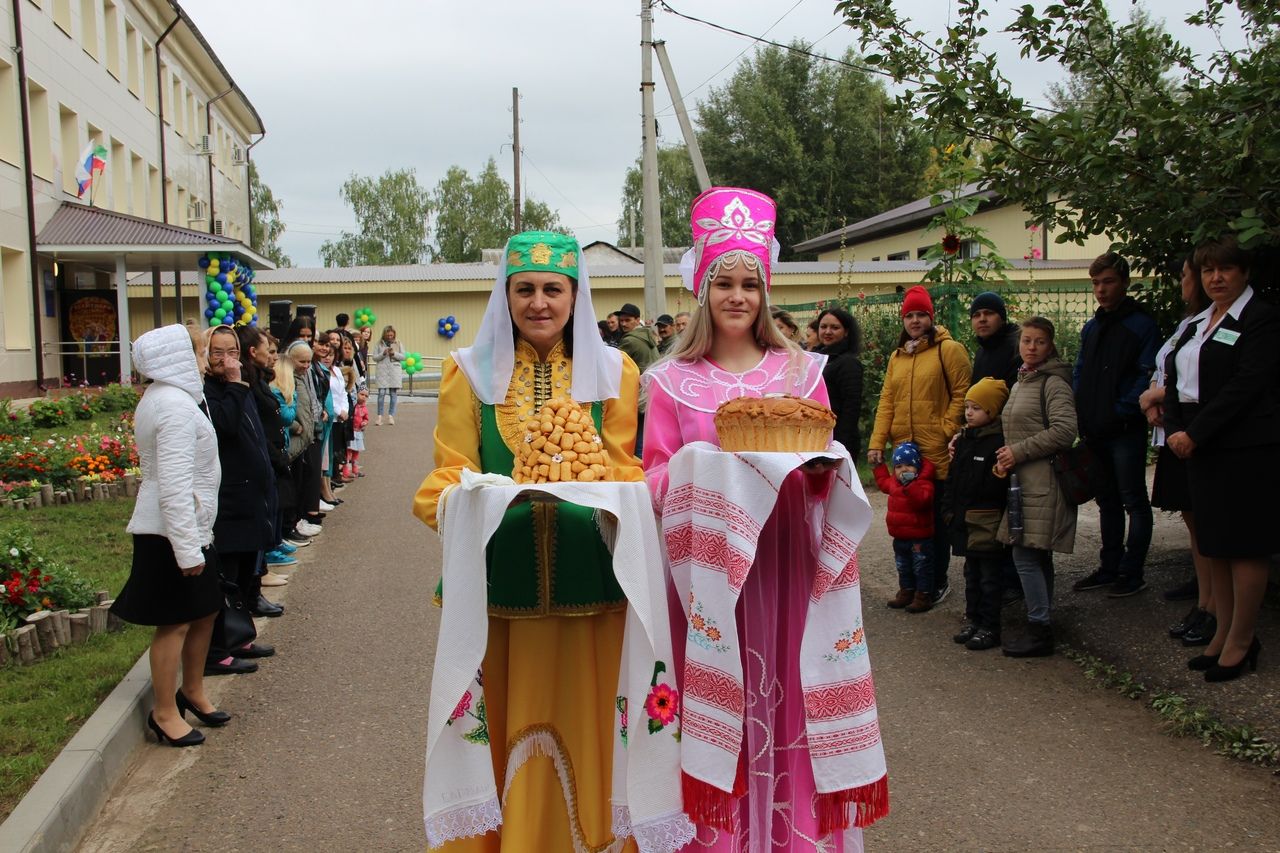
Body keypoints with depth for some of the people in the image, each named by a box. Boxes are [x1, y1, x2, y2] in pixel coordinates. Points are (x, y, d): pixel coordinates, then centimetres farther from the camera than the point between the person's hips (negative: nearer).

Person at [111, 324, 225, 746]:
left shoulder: (164, 398, 13)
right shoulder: (176, 406, -21)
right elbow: (175, 486, -26)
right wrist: (187, 548, -25)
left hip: (188, 526, 10)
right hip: (172, 532, -10)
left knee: (204, 611, 17)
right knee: (175, 621, 0)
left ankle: (192, 690, 33)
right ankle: (165, 712, 12)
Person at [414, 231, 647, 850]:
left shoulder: (613, 371, 9)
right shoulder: (469, 372, 6)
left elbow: (625, 471, 6)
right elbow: (452, 470, 2)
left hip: (586, 581, 1)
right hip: (497, 577, 0)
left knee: (577, 723, 9)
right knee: (501, 727, 6)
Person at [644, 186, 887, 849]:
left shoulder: (800, 369, 7)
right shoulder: (673, 379, 3)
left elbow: (825, 477, 8)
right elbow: (655, 477, 0)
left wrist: (821, 466, -14)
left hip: (784, 558, 1)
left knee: (785, 693, 5)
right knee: (714, 702, 4)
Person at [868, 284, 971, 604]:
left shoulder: (949, 349, -4)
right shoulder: (897, 357, 14)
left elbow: (961, 394, -8)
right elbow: (886, 402, 10)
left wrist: (946, 432, -15)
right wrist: (877, 442, 2)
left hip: (938, 452, -5)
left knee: (936, 518, 4)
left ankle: (938, 582, 17)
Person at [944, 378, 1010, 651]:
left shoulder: (999, 441, -14)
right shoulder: (963, 439, 10)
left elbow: (1000, 484, -19)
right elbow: (953, 479, 14)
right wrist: (949, 510, 12)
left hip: (988, 522, -8)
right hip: (965, 520, 8)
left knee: (990, 577, 3)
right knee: (971, 574, 17)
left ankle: (989, 627, 11)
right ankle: (972, 620, 27)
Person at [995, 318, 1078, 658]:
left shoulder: (1054, 382, -9)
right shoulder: (1021, 382, 19)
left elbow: (1064, 430, -20)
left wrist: (1019, 451, -15)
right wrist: (1007, 457, 12)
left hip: (1043, 481, -9)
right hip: (1023, 480, 9)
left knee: (1026, 554, -11)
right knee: (1037, 556, 13)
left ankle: (1040, 631, -5)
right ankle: (1042, 622, 21)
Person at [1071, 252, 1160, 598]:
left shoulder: (1142, 325, -7)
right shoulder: (1091, 328, 15)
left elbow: (1148, 375, -14)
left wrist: (1121, 412, -20)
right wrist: (1081, 414, 3)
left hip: (1126, 430, -7)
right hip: (1095, 432, 7)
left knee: (1133, 501, 1)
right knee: (1107, 501, 15)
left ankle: (1133, 573, 8)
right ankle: (1110, 567, 24)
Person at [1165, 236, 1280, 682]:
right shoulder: (1197, 324, 17)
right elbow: (1174, 381, 12)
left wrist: (1195, 434, -18)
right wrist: (1174, 430, -4)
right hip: (1200, 446, 8)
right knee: (1215, 544, 12)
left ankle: (1242, 641, 8)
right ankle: (1224, 633, 22)